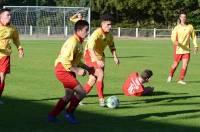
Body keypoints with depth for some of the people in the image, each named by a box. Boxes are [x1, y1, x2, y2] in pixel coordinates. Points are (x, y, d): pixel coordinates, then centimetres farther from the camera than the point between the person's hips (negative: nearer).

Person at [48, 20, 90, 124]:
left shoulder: (79, 42, 11)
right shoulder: (73, 42, -21)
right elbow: (65, 61, -25)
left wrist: (86, 67, 13)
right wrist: (77, 71, -23)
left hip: (69, 70, 10)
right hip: (63, 70, -10)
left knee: (69, 96, 16)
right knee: (81, 92, -13)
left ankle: (52, 116, 24)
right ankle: (69, 113, 3)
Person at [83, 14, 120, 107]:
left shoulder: (109, 34, -1)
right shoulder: (96, 34, -26)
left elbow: (111, 45, 16)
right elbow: (90, 49, -36)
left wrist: (115, 57, 1)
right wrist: (98, 61, -47)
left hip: (99, 56, 8)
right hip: (90, 56, -8)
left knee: (93, 79, 7)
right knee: (100, 74, -24)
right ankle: (101, 99, -17)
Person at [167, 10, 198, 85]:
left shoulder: (190, 27, 1)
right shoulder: (177, 28, -6)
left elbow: (193, 37, 11)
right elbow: (173, 37, -15)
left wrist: (195, 46, 6)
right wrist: (175, 42, -37)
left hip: (186, 49, 2)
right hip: (178, 48, -2)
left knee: (185, 65, -7)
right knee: (176, 64, 7)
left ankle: (181, 80, 2)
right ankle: (170, 76, 33)